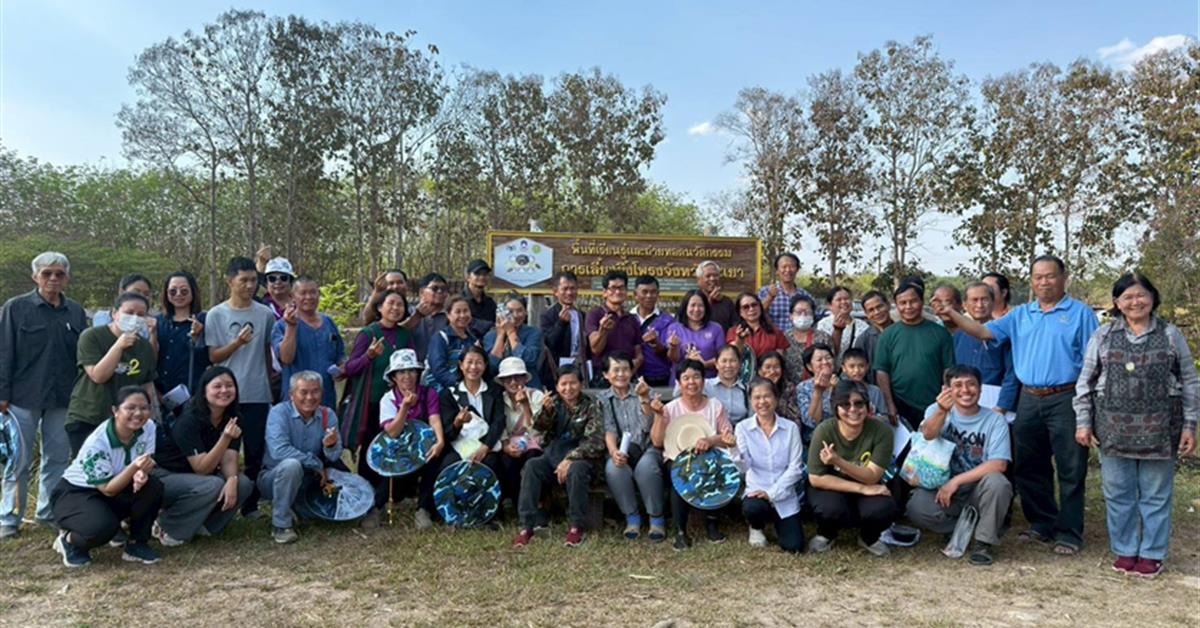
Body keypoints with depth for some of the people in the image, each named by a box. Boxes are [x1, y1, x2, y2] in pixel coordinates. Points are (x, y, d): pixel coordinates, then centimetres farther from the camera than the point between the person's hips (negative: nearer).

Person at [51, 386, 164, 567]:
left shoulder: (148, 427, -15)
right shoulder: (97, 443, -30)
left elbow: (146, 464, -7)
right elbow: (107, 489, -27)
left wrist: (142, 472, -32)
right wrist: (134, 468, -45)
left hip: (116, 489, 6)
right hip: (75, 493, -5)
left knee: (153, 486, -24)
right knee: (103, 527, -34)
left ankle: (137, 544, -4)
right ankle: (69, 540, 2)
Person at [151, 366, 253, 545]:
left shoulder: (232, 419, -4)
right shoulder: (189, 420, -23)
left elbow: (229, 459, -11)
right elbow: (202, 468, -26)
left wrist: (232, 480, -32)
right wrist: (225, 438, -38)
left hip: (195, 477, 6)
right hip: (162, 476, -6)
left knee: (243, 484, -18)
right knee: (212, 485, -33)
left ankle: (202, 524, 2)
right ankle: (166, 528, -11)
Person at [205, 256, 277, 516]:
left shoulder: (265, 314, 3)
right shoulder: (216, 315, 0)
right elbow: (213, 357, -2)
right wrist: (237, 343, -17)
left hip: (258, 394, 1)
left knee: (255, 452, 6)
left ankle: (250, 505, 18)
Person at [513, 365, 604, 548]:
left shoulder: (591, 405, -1)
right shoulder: (554, 402, 11)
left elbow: (594, 441, -11)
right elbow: (539, 427, -2)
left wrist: (570, 459, -23)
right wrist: (545, 410, -24)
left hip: (581, 456, -3)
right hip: (554, 453, 4)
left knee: (575, 470, -37)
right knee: (531, 466, -26)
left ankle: (576, 526, -21)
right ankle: (527, 526, -26)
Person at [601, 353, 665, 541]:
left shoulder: (643, 394, 6)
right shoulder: (602, 399, 9)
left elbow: (648, 426, -8)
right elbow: (609, 430, -3)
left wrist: (644, 398, -23)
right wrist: (613, 451, -23)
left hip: (647, 447, -1)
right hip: (620, 450, 1)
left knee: (646, 466, -34)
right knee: (613, 468, -32)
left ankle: (657, 517, -16)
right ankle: (632, 516, -12)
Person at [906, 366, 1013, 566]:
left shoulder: (995, 420, -3)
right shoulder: (936, 410, 0)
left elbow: (999, 464, -14)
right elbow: (927, 435, -23)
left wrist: (957, 481, -22)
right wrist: (942, 411, -45)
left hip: (978, 489, -1)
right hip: (941, 486, 1)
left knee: (997, 482, -33)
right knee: (917, 507, -28)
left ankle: (984, 542, -11)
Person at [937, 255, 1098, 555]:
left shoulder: (1081, 313, -1)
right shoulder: (1020, 315, 13)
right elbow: (984, 332, 5)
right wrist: (952, 314, -8)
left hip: (1065, 399, -5)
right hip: (1029, 400, 5)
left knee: (1070, 470, 1)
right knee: (1029, 467, 12)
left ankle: (1069, 532, 10)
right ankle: (1042, 524, 26)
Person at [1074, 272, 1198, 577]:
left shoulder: (1171, 335, 5)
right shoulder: (1102, 335, 5)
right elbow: (1086, 382, 6)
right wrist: (1083, 422, 1)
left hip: (1158, 429, -1)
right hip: (1114, 428, 1)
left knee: (1156, 494, 7)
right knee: (1118, 494, 7)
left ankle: (1152, 554, 19)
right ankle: (1125, 551, 21)